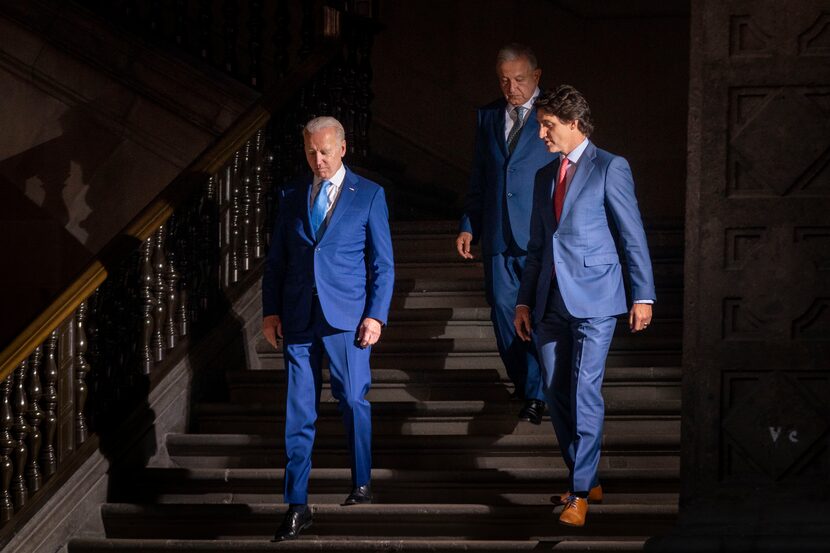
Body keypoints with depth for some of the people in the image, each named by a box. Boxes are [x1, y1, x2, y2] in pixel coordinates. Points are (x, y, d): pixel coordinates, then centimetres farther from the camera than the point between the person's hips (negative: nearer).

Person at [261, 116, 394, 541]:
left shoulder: (369, 195, 2)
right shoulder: (292, 196, 10)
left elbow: (383, 263, 1)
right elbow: (276, 258, 12)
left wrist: (376, 315, -7)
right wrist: (270, 310, 4)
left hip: (346, 316, -2)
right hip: (298, 317, 2)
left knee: (354, 401, 6)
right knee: (298, 413, 0)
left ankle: (362, 484, 28)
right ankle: (296, 506, 2)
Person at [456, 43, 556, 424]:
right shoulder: (488, 117, 12)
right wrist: (468, 226, 10)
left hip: (542, 236, -4)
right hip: (498, 235, 4)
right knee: (503, 310, 6)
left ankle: (535, 394, 3)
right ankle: (522, 381, 22)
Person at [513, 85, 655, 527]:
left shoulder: (610, 168, -3)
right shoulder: (545, 176, 16)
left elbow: (633, 237, -4)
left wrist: (643, 296, -8)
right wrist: (524, 300, 15)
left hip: (594, 298, -7)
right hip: (552, 301, 7)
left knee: (584, 392, -12)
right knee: (556, 395, 6)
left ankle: (580, 492, -9)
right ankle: (586, 480, 19)